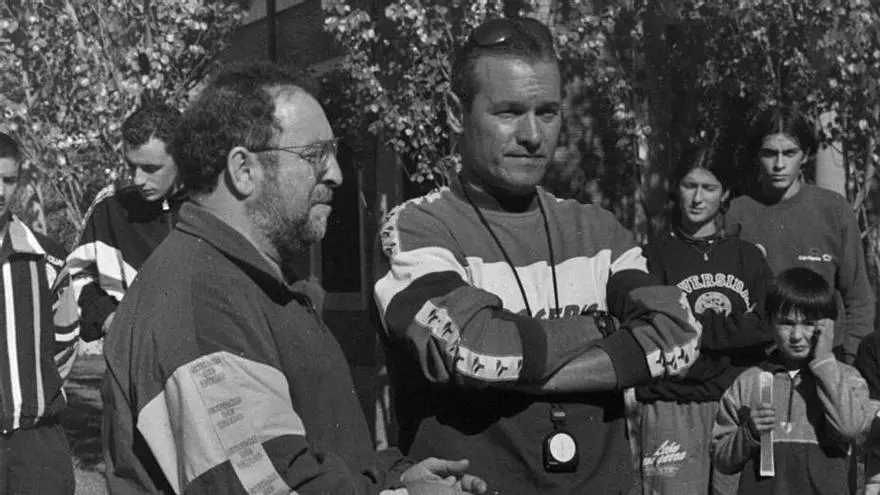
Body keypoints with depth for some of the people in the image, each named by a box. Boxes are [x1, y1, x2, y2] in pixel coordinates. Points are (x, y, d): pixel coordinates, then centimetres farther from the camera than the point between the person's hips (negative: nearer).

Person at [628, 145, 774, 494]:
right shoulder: (655, 255, 2)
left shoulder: (747, 256, 14)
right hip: (672, 410, -3)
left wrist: (695, 328, -8)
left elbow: (769, 327, 3)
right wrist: (738, 328, -8)